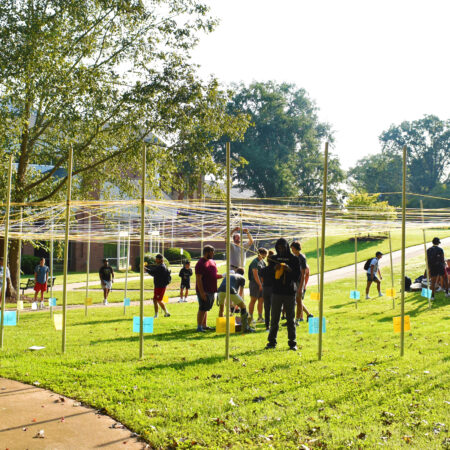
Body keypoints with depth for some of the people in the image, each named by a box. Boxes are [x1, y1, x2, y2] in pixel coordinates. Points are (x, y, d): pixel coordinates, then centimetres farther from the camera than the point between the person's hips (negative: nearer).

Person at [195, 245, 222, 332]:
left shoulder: (212, 262, 14)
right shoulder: (200, 263, -12)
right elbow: (198, 279, -17)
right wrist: (202, 292, -22)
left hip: (211, 290, 8)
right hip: (204, 291, -8)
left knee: (206, 308, 14)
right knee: (202, 309, -5)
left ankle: (204, 325, 21)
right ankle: (199, 327, 1)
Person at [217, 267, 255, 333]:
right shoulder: (242, 278, 27)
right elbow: (241, 292, 33)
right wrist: (236, 302, 50)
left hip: (220, 290, 4)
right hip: (230, 291, -4)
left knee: (221, 307, 30)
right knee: (243, 306, 13)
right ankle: (245, 327, 8)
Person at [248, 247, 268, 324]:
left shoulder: (262, 262, 15)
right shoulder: (255, 262, -12)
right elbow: (255, 275, -16)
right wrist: (260, 285, -16)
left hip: (261, 284, 8)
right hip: (255, 283, -8)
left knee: (261, 300, 7)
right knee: (253, 300, -4)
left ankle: (260, 317, 12)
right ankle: (250, 318, 0)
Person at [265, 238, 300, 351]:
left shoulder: (294, 259, 2)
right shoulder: (274, 258, 8)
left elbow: (297, 277, 0)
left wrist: (289, 270, -18)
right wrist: (274, 269, -12)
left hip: (290, 293, -1)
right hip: (276, 292, 2)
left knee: (291, 319, 3)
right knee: (274, 318, 4)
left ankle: (292, 343, 9)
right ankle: (272, 341, 11)